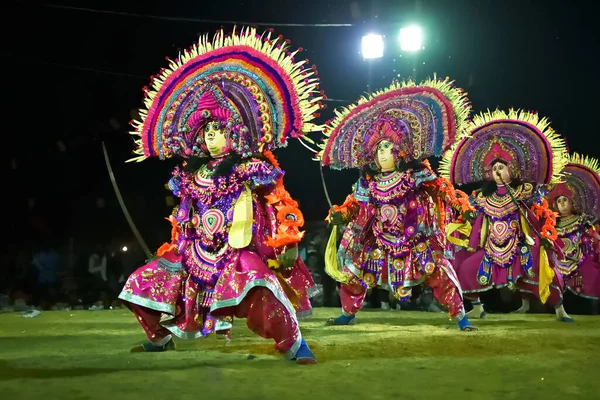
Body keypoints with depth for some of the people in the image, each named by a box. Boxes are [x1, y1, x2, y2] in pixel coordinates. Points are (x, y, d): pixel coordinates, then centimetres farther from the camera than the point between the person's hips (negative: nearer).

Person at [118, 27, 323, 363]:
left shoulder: (252, 168, -5)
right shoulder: (191, 175, 12)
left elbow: (282, 206, -8)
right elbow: (184, 220, 22)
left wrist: (288, 244, -15)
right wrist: (174, 249, 19)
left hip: (241, 254, -7)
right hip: (198, 255, 7)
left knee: (257, 288, -39)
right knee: (144, 285, 8)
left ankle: (294, 344, -21)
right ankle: (161, 339, 31)